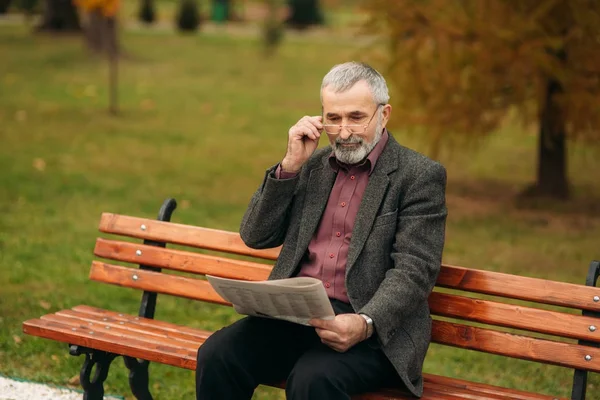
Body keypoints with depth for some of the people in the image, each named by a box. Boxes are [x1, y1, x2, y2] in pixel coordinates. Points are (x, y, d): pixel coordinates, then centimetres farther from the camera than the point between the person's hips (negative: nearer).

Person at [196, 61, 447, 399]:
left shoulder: (421, 175, -2)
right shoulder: (313, 165, 15)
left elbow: (413, 270, -11)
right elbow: (256, 237, 11)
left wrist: (365, 323, -29)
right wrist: (291, 165, -1)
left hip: (374, 327, -5)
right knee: (217, 356, -20)